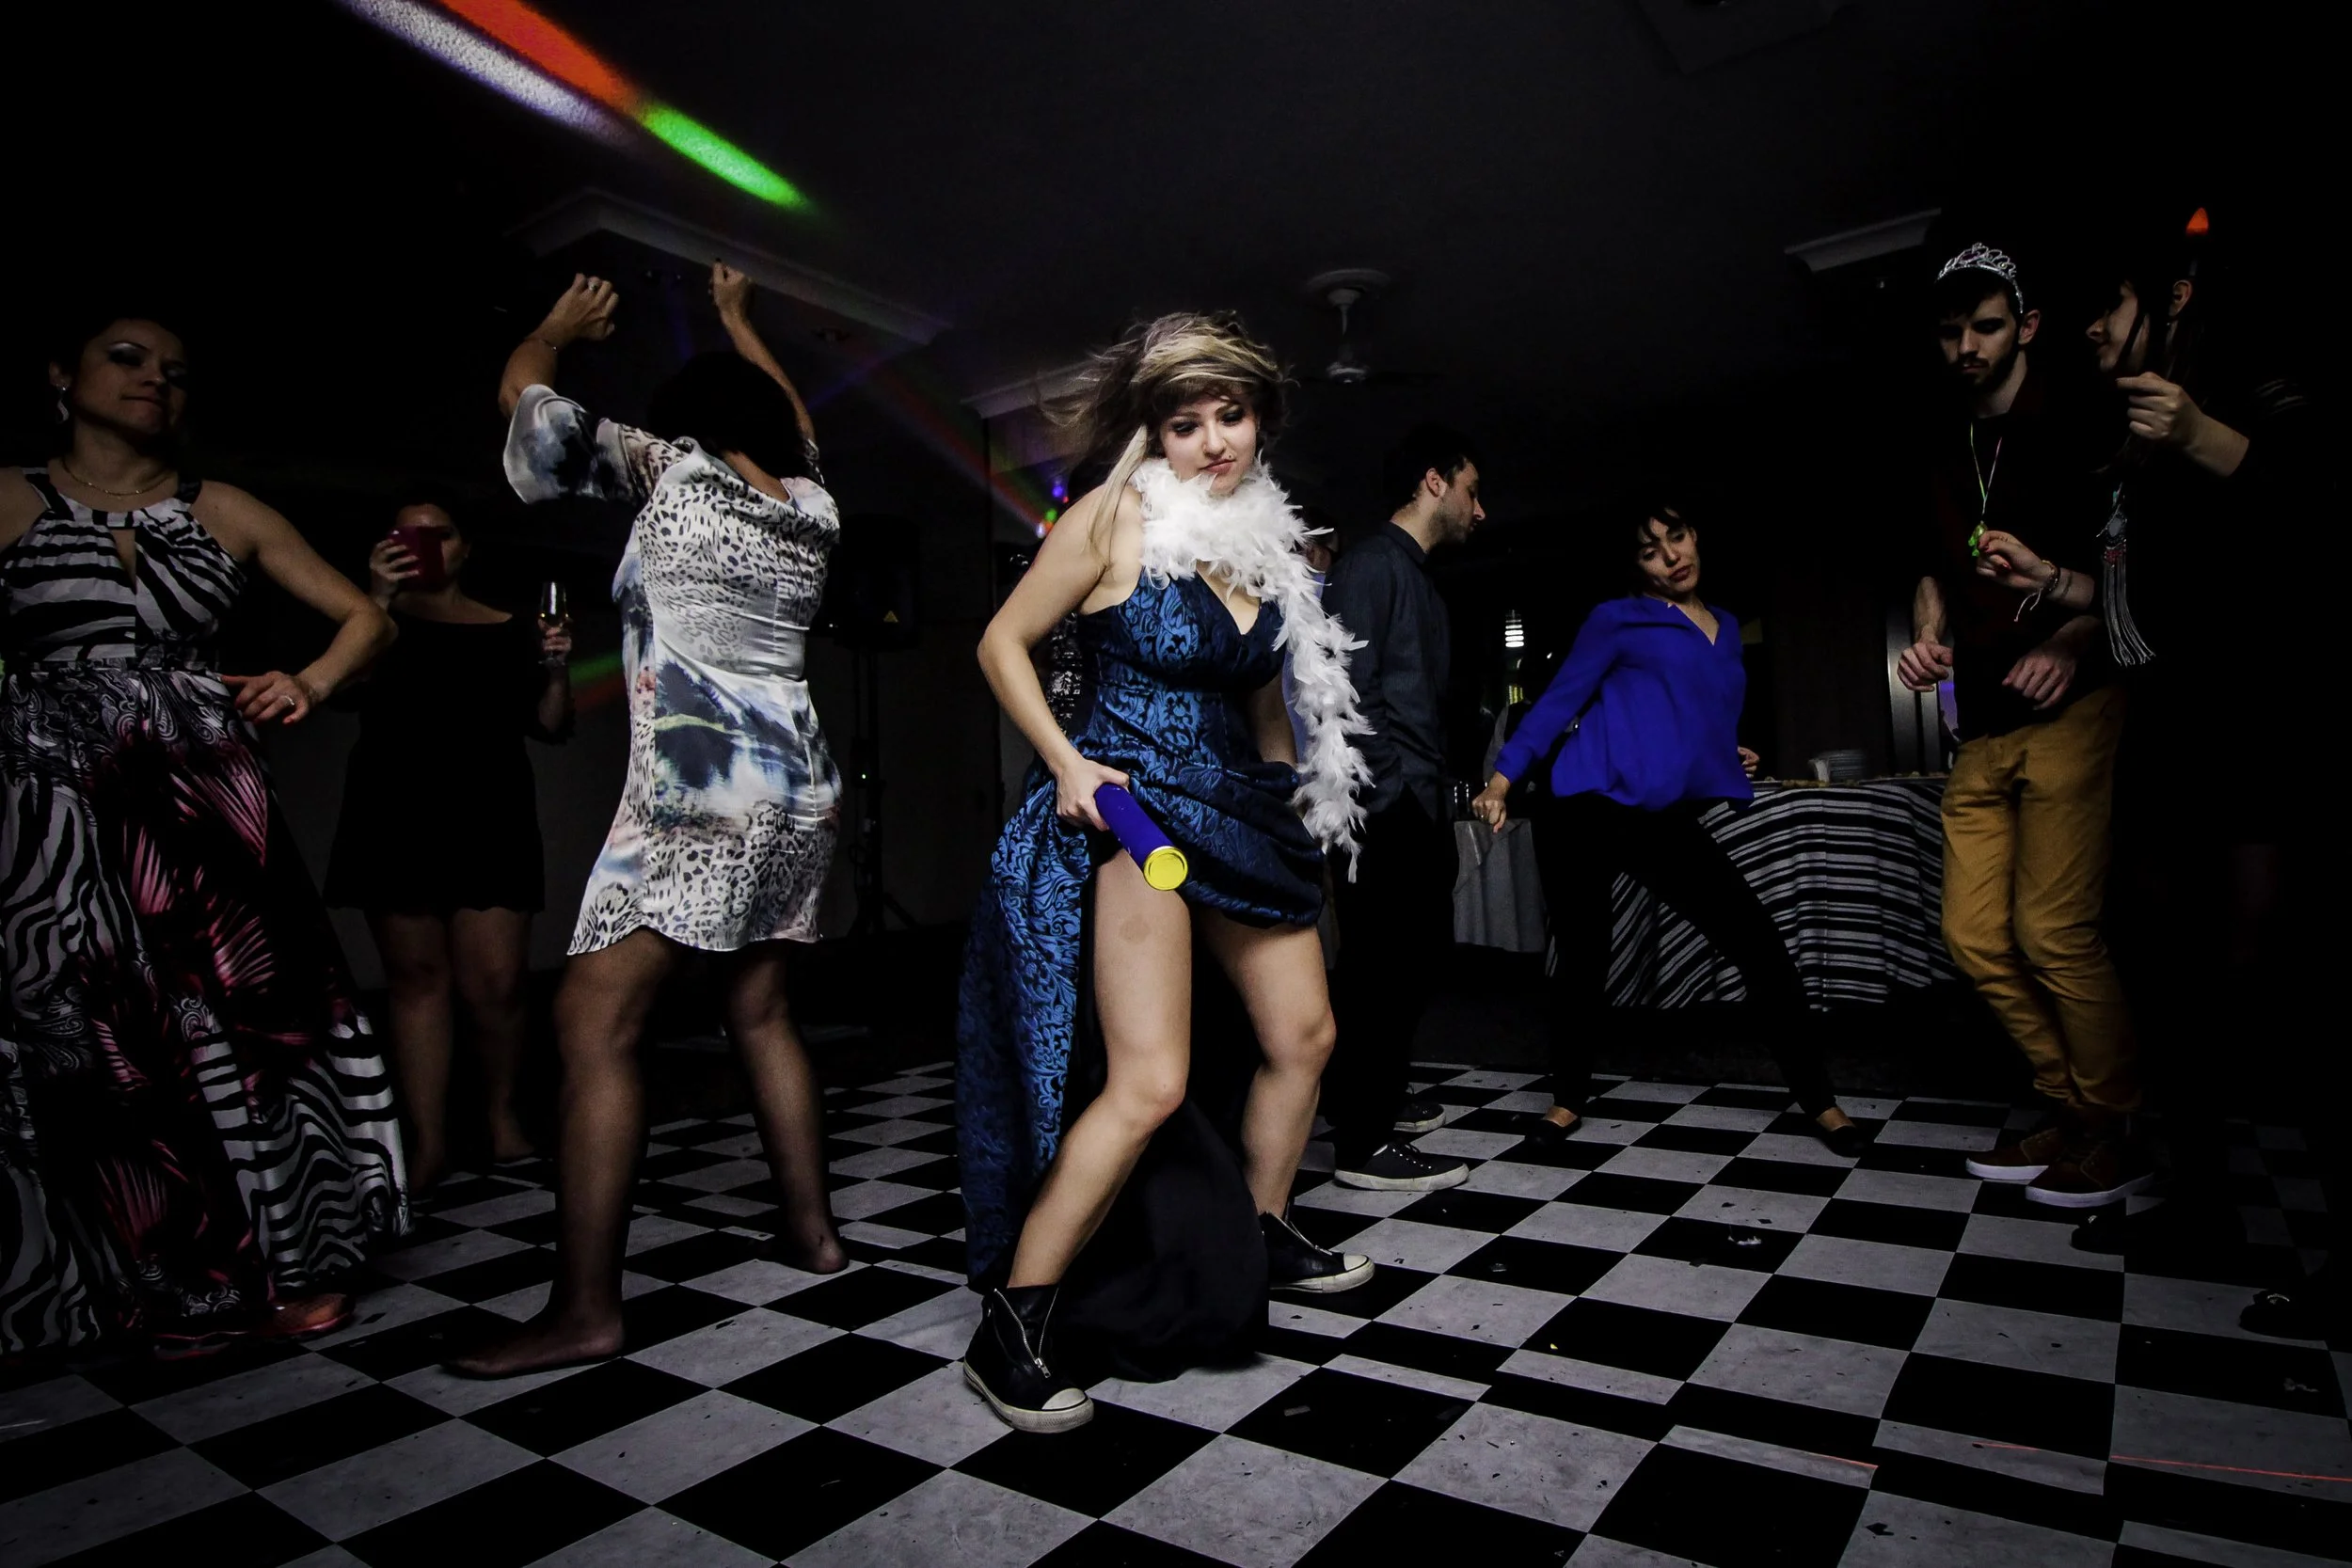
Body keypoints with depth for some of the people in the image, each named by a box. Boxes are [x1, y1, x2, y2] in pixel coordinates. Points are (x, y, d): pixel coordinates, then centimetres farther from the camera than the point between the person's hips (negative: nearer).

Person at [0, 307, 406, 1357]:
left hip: (206, 799, 1)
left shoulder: (222, 513, 12)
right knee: (92, 1042, 3)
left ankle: (271, 1261, 14)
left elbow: (364, 617, 13)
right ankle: (166, 1280, 17)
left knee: (239, 1021, 1)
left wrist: (309, 684, -3)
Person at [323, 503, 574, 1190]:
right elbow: (346, 685, -8)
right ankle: (427, 1141, 8)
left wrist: (556, 670, -7)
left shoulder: (510, 631, 13)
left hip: (489, 820, 0)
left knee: (495, 983, -6)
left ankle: (503, 1115, 15)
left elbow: (550, 728, 11)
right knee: (415, 974, 2)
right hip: (395, 816, 0)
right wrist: (379, 598, -16)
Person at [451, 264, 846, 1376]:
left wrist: (561, 327, 30)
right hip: (800, 794, 7)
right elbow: (789, 420, 37)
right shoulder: (811, 507, 15)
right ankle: (811, 1226, 23)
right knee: (760, 1012, 16)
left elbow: (523, 393, 10)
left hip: (696, 799, -7)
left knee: (592, 1025, -4)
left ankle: (583, 1308, -3)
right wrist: (738, 322, 50)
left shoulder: (676, 471, 1)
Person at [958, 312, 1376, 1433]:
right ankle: (1008, 1327, -1)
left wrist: (1298, 794, 22)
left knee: (1304, 1035, 15)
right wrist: (1065, 764, -15)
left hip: (1239, 811, 8)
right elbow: (1003, 643, -5)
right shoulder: (1116, 519, -9)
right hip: (1132, 808, -8)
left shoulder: (1265, 537, 10)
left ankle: (1262, 1239, 38)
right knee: (1150, 1083, -16)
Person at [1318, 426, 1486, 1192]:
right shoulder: (1372, 563, -7)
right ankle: (1361, 1144, 1)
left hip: (1418, 806, 10)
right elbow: (1349, 689, -16)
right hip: (1386, 808, -10)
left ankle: (1380, 1100, 29)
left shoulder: (1416, 575, 22)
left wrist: (1439, 794, 17)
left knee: (1411, 959, 15)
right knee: (1382, 967, -7)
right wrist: (1379, 793, -20)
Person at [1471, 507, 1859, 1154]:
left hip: (1671, 821, 5)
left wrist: (1727, 761, 16)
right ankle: (1570, 1097, 20)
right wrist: (1503, 776, -9)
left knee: (1762, 950, -3)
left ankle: (1819, 1100, 12)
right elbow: (1560, 700, -1)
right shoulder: (1617, 619, 4)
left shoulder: (1725, 629, 21)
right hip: (1588, 808, -4)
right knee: (1582, 955, 1)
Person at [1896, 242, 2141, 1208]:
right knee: (1976, 933, 5)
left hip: (2069, 708, -6)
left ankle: (2116, 1134, 8)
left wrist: (2070, 644, -21)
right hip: (1981, 728, 7)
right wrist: (1927, 636, 4)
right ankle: (2071, 1114, 20)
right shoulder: (1943, 452, 18)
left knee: (2054, 930, -10)